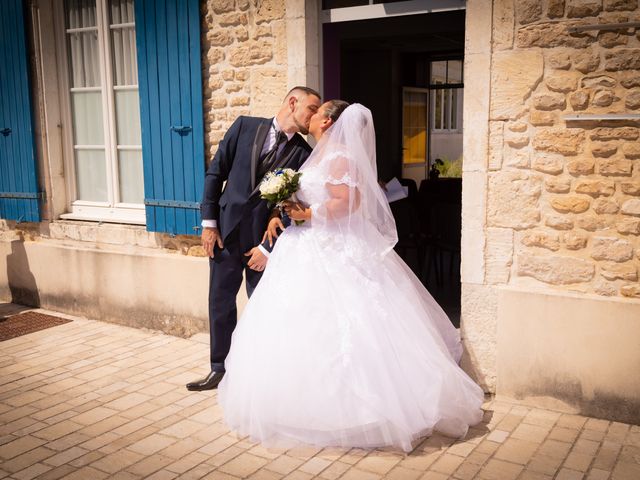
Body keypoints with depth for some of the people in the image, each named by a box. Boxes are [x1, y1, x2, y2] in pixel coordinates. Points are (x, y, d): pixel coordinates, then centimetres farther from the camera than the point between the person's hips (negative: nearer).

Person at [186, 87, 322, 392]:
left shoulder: (304, 154, -2)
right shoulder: (245, 126, 0)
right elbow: (215, 173, 3)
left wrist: (269, 248, -9)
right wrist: (209, 222, -2)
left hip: (266, 238, -1)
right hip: (227, 230, 1)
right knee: (219, 301, 10)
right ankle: (219, 368, 26)